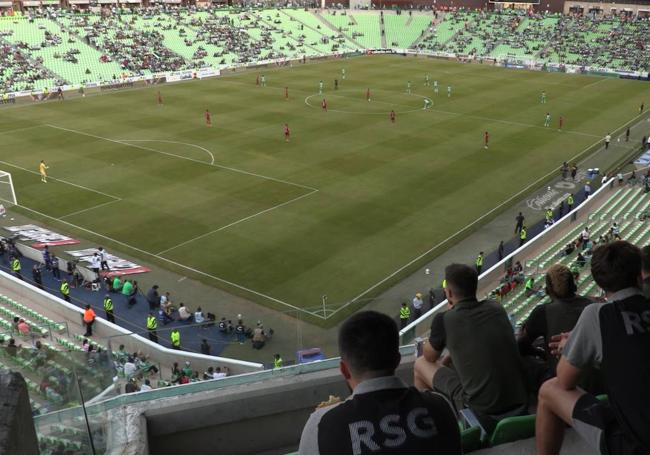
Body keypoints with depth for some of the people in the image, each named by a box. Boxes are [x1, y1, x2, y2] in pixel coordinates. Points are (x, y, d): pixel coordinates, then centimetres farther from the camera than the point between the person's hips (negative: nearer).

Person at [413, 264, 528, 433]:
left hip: (481, 413, -5)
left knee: (421, 364, 14)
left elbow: (429, 357, 10)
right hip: (520, 405, 5)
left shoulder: (444, 320, -9)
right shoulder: (496, 308, 5)